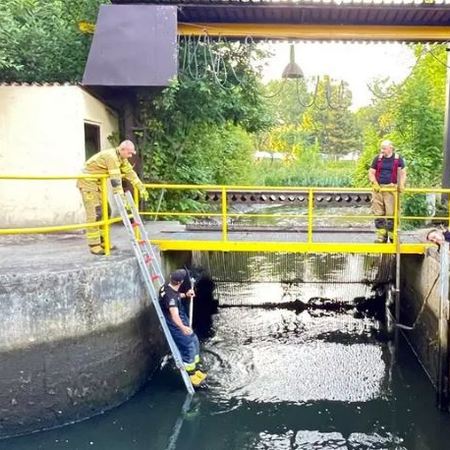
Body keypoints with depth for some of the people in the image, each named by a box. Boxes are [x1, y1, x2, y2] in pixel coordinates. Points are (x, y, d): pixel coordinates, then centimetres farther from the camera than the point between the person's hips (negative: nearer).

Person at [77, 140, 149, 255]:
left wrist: (141, 188, 14)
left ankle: (103, 241, 15)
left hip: (97, 183, 10)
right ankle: (94, 245, -9)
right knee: (94, 214, -12)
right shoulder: (111, 156, -26)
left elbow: (130, 173, 12)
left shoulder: (121, 158, 4)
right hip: (87, 182, -10)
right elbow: (115, 179, -32)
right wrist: (121, 199, -34)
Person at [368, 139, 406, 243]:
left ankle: (393, 236, 6)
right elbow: (371, 172, 9)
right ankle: (381, 236, 8)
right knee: (378, 213, 1)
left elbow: (402, 173, 4)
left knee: (391, 213, -3)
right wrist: (374, 183, -8)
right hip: (378, 188, 3)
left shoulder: (398, 159, 4)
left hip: (391, 188, -2)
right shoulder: (377, 159, 9)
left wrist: (401, 184, -13)